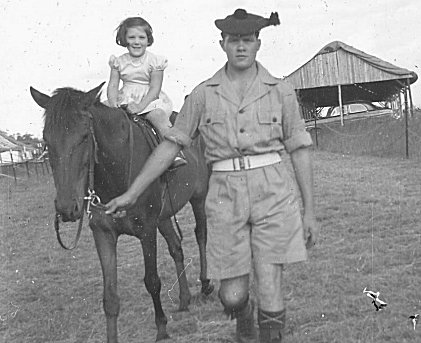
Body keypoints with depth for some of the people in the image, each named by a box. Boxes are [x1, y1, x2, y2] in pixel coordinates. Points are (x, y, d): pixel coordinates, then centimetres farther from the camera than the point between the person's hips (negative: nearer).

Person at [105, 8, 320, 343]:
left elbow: (300, 151, 6)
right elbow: (170, 145, 6)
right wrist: (131, 194, 4)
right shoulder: (203, 94, 3)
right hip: (226, 198, 1)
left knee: (270, 290, -6)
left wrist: (310, 212, 3)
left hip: (274, 193, -1)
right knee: (232, 296, 4)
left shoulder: (281, 91, 2)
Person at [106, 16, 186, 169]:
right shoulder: (119, 62, 7)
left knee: (158, 115, -30)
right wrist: (113, 102, -16)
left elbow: (155, 88, -8)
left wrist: (140, 106, -20)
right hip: (126, 99, 4)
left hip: (150, 99, -4)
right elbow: (113, 86, 5)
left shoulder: (154, 61, -3)